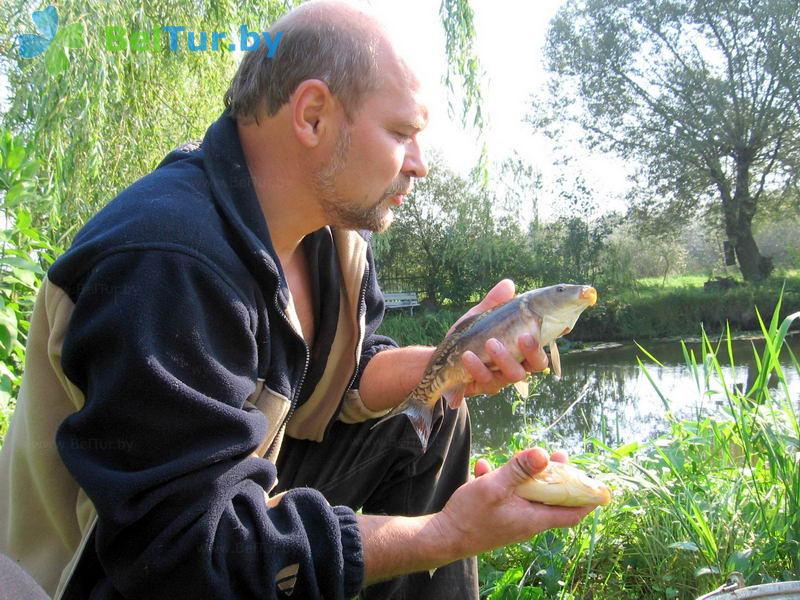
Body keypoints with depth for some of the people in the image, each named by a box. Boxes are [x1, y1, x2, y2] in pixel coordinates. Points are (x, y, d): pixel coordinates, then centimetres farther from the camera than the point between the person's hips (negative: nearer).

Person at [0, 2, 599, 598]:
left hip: (242, 497, 8)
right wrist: (446, 535, -32)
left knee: (429, 415, 3)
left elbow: (340, 377, 2)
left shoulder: (331, 225, -4)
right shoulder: (163, 268, -32)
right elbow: (190, 549, -32)